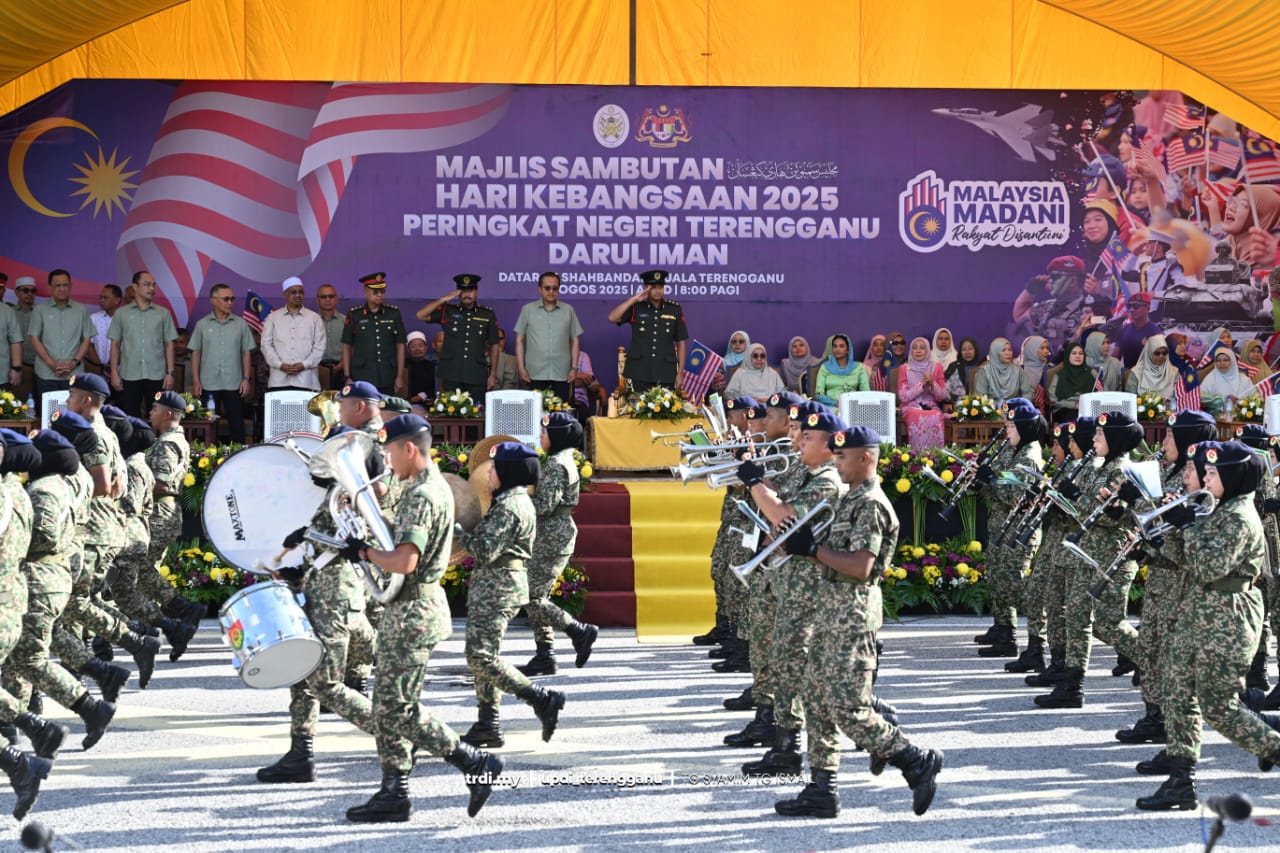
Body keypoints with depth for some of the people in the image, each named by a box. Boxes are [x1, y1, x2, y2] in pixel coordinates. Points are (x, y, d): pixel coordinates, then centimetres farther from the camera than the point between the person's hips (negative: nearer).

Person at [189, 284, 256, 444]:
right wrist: (196, 381, -1)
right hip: (208, 384, 0)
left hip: (234, 383, 0)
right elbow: (195, 353, 5)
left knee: (237, 424, 2)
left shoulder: (240, 324, 4)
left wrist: (246, 378, -1)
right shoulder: (202, 324, 3)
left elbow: (246, 353, 6)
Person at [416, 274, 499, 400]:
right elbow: (421, 315, -4)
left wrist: (493, 374, 6)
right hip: (451, 376, 0)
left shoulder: (488, 315, 8)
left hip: (477, 377, 0)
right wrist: (443, 299, -8)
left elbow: (494, 346, 11)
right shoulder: (447, 311, 7)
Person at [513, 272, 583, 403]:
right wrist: (521, 368, -1)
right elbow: (519, 340, 6)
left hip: (562, 374, 1)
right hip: (535, 374, -1)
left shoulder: (568, 310, 8)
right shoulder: (528, 309, 6)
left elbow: (575, 340, 10)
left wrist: (574, 368, 4)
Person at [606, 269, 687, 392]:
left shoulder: (674, 309, 6)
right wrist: (634, 299, -11)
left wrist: (680, 373, 3)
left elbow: (681, 342, 8)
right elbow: (612, 318, -11)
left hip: (666, 375, 1)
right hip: (638, 374, -1)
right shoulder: (635, 308, 4)